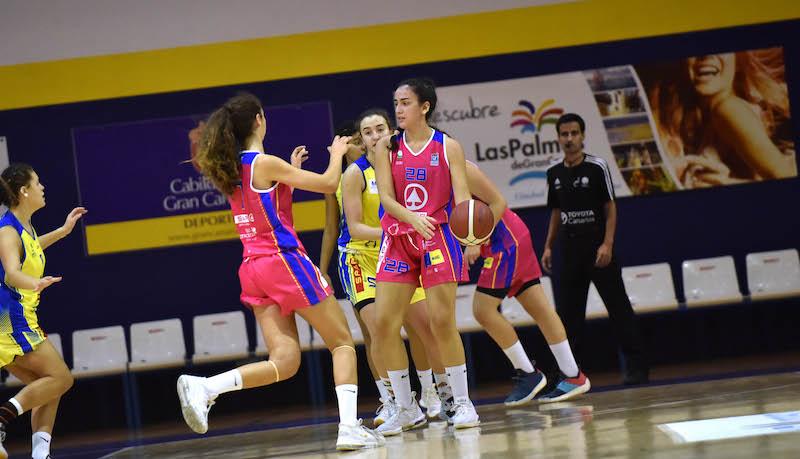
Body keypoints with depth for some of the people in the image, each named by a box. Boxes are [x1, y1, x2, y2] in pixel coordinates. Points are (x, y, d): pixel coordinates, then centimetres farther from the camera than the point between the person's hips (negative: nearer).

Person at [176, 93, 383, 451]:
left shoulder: (231, 168, 11)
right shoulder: (267, 163, -11)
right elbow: (328, 184, -5)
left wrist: (290, 170, 33)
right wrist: (337, 153, 13)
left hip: (254, 269, 7)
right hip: (283, 260, -7)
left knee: (285, 360, 2)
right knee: (342, 343, 5)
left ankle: (203, 387, -14)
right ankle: (350, 427, -6)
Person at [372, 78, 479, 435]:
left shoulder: (448, 147, 0)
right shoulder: (387, 147, 6)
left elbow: (462, 196, -7)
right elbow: (386, 197, -5)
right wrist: (412, 217, -25)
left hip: (437, 238, -3)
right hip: (397, 240, 3)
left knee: (442, 321, -8)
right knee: (384, 324, -4)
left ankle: (462, 402, 6)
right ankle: (406, 409, 8)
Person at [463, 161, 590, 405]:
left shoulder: (461, 170, -16)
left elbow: (498, 202, -19)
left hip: (505, 240, -9)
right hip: (510, 240, 9)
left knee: (483, 309, -10)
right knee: (539, 309, 8)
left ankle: (528, 374, -3)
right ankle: (573, 376, 11)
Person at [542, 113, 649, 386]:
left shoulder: (597, 167, -5)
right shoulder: (554, 174, 9)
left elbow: (610, 208, -6)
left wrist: (607, 244, -16)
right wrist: (548, 247, 10)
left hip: (598, 249, -5)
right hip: (570, 251, 5)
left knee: (618, 307, -3)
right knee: (568, 312, 4)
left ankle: (636, 367, 1)